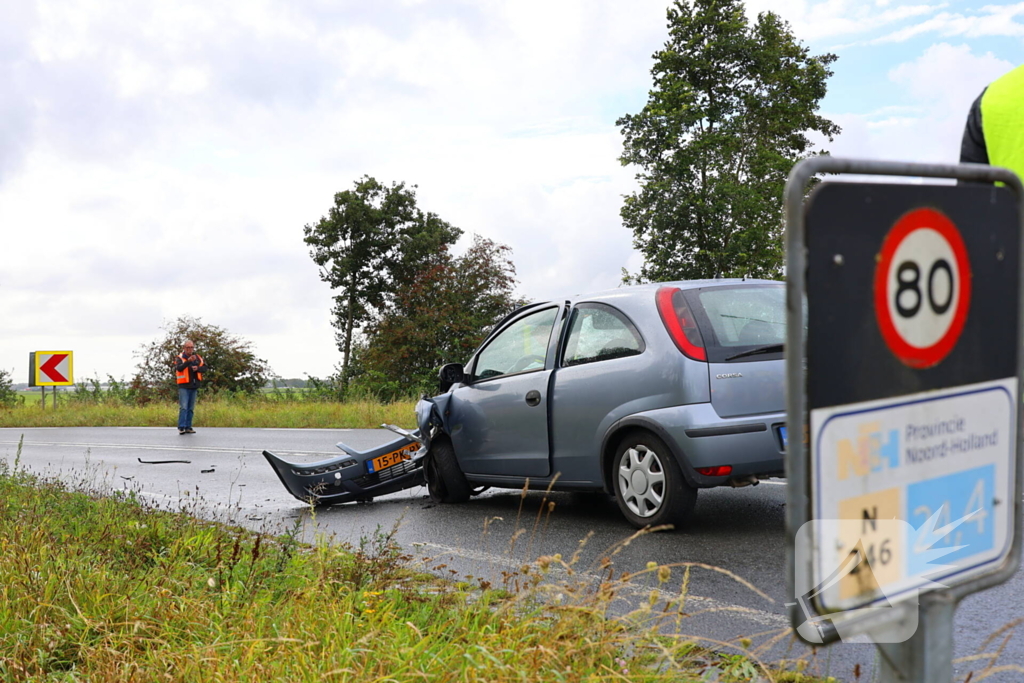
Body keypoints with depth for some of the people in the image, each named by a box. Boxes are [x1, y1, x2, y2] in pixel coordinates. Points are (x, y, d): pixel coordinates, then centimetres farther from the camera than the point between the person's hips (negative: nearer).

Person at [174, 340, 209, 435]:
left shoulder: (198, 358, 10)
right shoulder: (180, 358, -4)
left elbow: (206, 368, 5)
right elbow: (179, 368, -22)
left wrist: (198, 368, -14)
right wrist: (188, 361, -36)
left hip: (194, 387, 5)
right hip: (184, 386, -5)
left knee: (191, 408, 9)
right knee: (183, 407, -12)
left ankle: (188, 427, 15)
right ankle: (181, 427, -11)